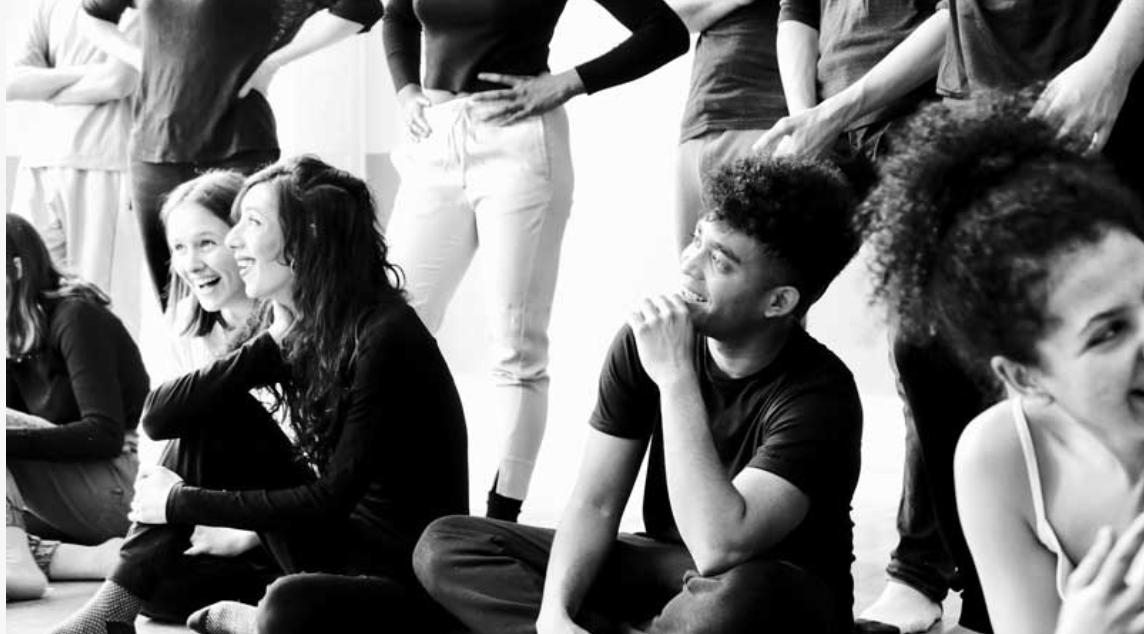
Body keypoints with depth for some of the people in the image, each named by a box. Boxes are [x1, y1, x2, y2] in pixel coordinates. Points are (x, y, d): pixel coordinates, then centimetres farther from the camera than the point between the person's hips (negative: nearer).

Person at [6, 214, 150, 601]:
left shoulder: (75, 317, -11)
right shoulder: (16, 340, 14)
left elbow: (104, 434, -22)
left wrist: (10, 437, -29)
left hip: (122, 488, -9)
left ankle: (15, 559, -34)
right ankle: (91, 559, -14)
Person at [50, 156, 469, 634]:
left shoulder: (384, 337, -21)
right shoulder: (296, 329, 2)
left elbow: (330, 499, -21)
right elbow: (159, 416, -6)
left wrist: (180, 502, -14)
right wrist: (276, 344, -16)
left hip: (401, 573, -8)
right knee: (215, 414, -4)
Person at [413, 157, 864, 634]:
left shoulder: (820, 393, -22)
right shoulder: (644, 342, -6)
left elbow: (718, 549, -35)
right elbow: (594, 504, -6)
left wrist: (675, 378, -32)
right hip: (666, 569, 6)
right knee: (443, 545, -7)